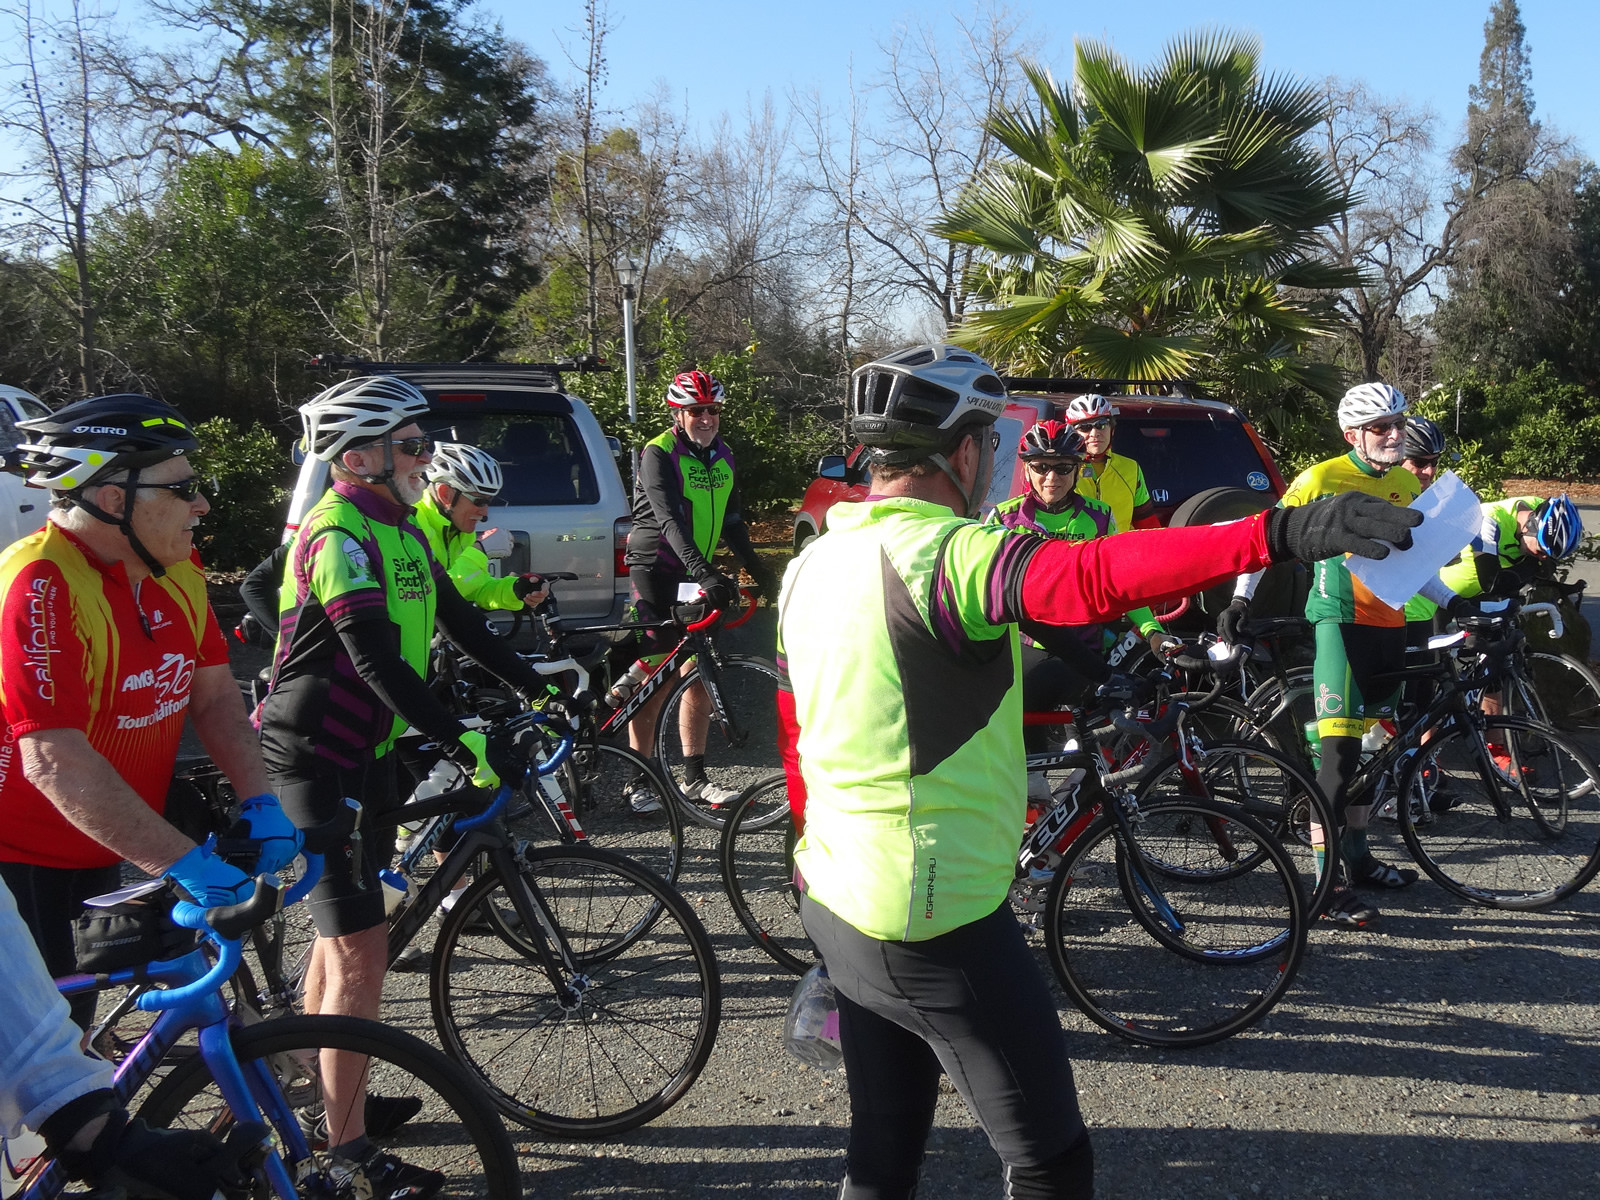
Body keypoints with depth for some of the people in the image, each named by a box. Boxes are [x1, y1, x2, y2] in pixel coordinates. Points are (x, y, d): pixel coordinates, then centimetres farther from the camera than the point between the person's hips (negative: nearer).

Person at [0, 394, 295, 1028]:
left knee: (73, 1023, 21)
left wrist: (261, 803, -13)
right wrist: (186, 865, -35)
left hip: (102, 856, 8)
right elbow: (55, 761, -32)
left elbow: (215, 694, 1)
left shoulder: (179, 569, 0)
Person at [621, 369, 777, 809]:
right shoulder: (659, 454, -14)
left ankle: (694, 777, 13)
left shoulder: (722, 457, 9)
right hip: (656, 569, -6)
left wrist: (758, 570, 5)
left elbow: (731, 521, 16)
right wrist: (705, 574, -36)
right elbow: (670, 520, -25)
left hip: (697, 572, 7)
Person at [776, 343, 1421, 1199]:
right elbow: (1093, 576, -38)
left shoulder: (812, 565, 8)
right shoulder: (946, 555, -18)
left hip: (838, 905, 9)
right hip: (938, 924, -9)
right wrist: (1278, 534, -47)